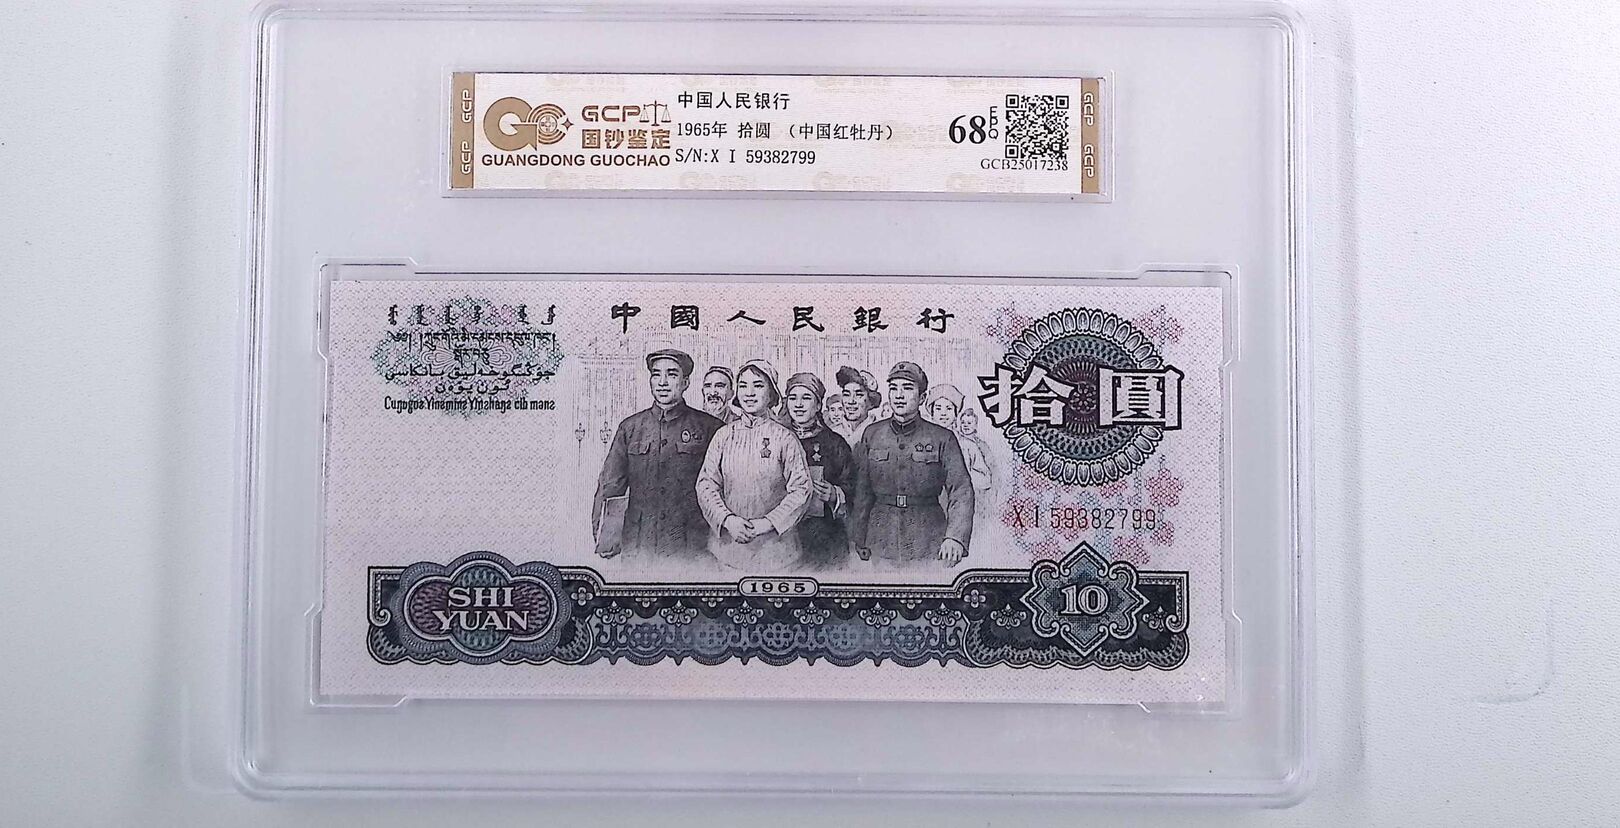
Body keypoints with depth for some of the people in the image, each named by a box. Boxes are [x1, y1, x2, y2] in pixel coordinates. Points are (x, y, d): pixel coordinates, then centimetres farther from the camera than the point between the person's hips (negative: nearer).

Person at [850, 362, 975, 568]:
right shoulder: (871, 436, 7)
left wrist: (955, 537, -20)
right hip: (881, 544, 2)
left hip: (929, 546, -1)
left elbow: (961, 491, -6)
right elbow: (861, 494, 10)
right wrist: (858, 543, 7)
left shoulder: (942, 439, 0)